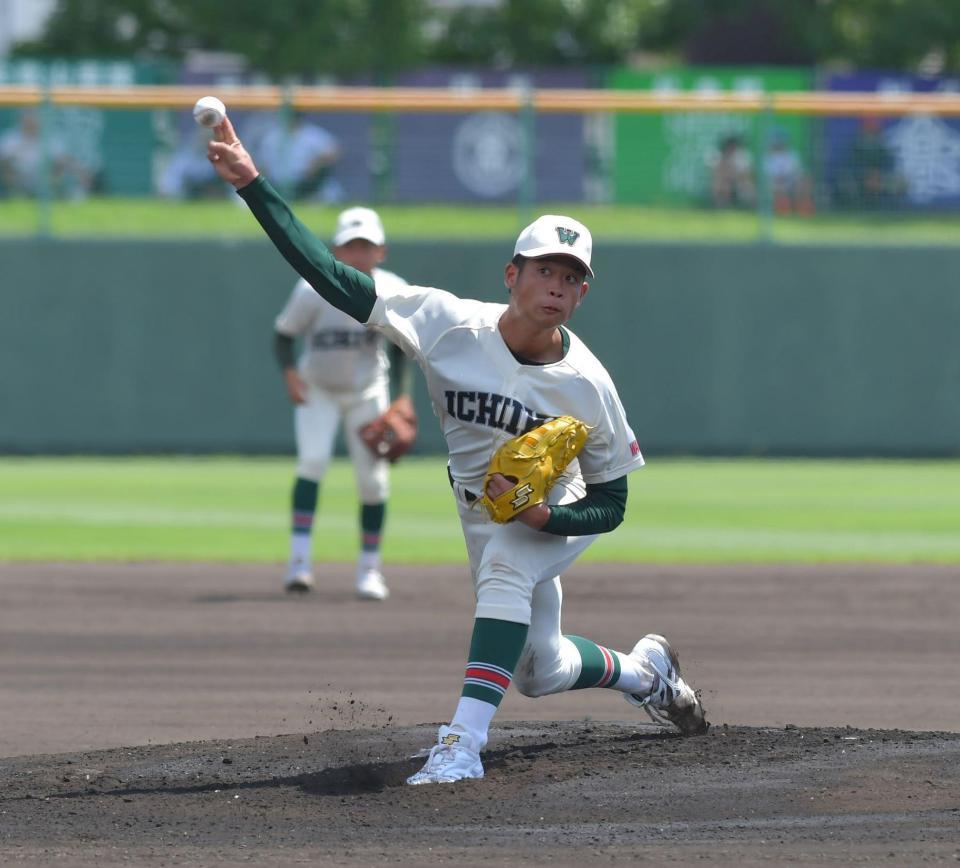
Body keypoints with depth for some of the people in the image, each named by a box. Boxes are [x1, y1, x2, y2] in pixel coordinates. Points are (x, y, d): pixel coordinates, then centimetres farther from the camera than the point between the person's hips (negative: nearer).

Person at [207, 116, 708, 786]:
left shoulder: (588, 386, -28)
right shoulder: (449, 324, -26)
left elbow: (611, 505, -17)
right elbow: (334, 279, -30)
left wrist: (543, 516, -37)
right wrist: (252, 183, -39)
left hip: (555, 516, -3)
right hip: (480, 507, 4)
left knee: (504, 564, -37)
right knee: (540, 671, 14)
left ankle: (465, 743, -41)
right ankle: (643, 669, 47)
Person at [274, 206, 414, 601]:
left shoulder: (394, 292, -18)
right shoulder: (313, 290, -24)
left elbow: (399, 346, -3)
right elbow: (283, 334, -12)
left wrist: (403, 395, -11)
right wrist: (289, 372, -30)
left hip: (366, 392, 2)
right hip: (317, 391, -2)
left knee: (373, 479, -1)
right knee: (313, 458, -23)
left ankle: (369, 567, 16)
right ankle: (299, 558, -24)